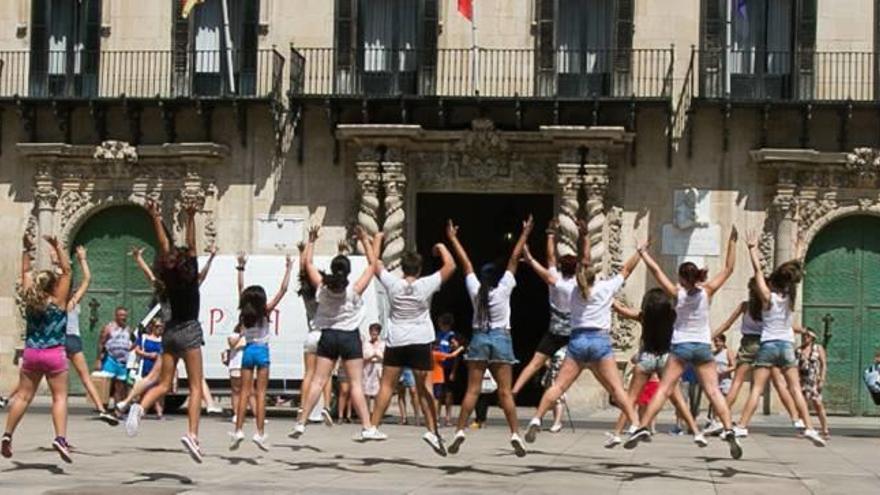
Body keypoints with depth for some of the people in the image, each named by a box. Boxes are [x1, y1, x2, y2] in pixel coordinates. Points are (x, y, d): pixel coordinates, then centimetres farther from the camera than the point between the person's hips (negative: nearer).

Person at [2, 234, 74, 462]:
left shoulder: (30, 300, 3)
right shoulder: (58, 302, -6)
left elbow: (26, 272, 14)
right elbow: (66, 270, -4)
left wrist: (27, 250, 17)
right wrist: (58, 248, -5)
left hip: (31, 354, 4)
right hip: (54, 354, -4)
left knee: (23, 396, 11)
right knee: (60, 397, -3)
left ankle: (7, 434, 5)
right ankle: (60, 437, -19)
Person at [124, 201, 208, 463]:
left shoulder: (168, 278, 4)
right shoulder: (191, 276, -7)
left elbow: (165, 246, 7)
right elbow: (191, 245, -9)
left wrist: (156, 219, 10)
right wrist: (191, 219, -14)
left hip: (170, 332, 5)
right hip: (189, 332, -5)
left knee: (164, 384, 8)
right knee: (196, 387, -6)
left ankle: (139, 407, -22)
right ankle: (192, 434, -21)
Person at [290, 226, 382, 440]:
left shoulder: (322, 288, -6)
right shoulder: (354, 290, -11)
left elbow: (308, 264, 7)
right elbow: (372, 265, -3)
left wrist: (311, 241, 15)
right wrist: (366, 242, 2)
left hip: (328, 336, 2)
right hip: (350, 337, -2)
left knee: (318, 381, 4)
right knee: (356, 384, -2)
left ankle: (301, 423, 2)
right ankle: (367, 428, -4)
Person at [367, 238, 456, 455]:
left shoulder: (392, 283, -3)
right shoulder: (426, 284, -7)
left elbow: (375, 262, 10)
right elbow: (450, 266, -1)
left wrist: (378, 239, 22)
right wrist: (442, 247, 14)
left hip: (395, 341, 2)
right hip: (420, 342, -1)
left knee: (387, 385, 6)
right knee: (424, 386, 0)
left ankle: (373, 427, 7)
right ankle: (432, 430, -8)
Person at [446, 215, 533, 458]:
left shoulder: (475, 290, 0)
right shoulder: (504, 289, -5)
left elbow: (465, 262, 7)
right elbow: (514, 258, -4)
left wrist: (452, 238, 14)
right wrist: (525, 234, 0)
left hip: (479, 339, 2)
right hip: (501, 338, -2)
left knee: (472, 390, 1)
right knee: (505, 392, -3)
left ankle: (460, 432, -6)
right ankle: (515, 435, -8)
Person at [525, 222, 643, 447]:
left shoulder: (576, 290, 11)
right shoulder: (606, 288, 4)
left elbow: (584, 261, 20)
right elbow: (626, 270, 16)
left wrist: (585, 237, 23)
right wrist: (640, 252, 29)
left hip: (577, 340, 2)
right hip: (600, 340, -2)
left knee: (558, 386, -3)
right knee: (616, 388, -2)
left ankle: (536, 420, -15)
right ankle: (635, 424, -9)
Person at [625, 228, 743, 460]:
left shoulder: (678, 293, -6)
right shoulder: (707, 291, -4)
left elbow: (656, 270, -1)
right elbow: (728, 269, 1)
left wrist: (643, 253, 10)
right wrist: (732, 242, 4)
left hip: (680, 346, -1)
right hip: (703, 347, 1)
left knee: (663, 389, 0)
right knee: (714, 391, 0)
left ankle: (643, 427, -7)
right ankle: (729, 430, -13)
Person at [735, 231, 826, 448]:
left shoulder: (767, 297, -6)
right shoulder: (789, 297, 2)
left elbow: (758, 270, -2)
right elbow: (796, 272, 16)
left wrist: (753, 249, 7)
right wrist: (799, 252, 29)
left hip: (768, 346, -2)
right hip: (787, 346, 2)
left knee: (756, 389, -6)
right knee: (796, 390, 2)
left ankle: (742, 426, -11)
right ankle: (809, 427, -3)